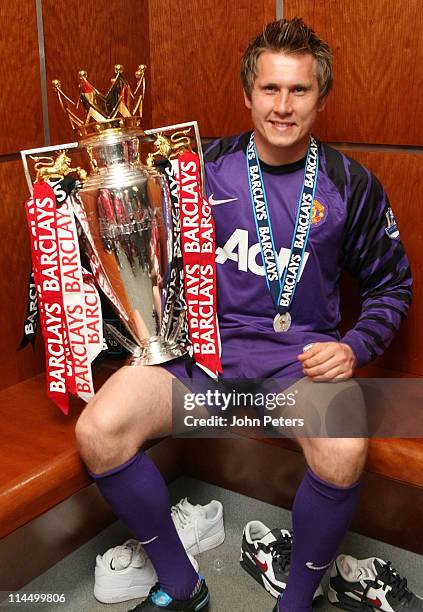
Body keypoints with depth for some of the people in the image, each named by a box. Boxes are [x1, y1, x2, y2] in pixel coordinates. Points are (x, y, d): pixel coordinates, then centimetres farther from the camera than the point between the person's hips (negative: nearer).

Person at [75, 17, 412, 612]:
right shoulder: (206, 168, 5)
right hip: (205, 340, 2)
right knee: (98, 432, -22)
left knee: (344, 452, -34)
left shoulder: (351, 184, 4)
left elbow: (391, 284, 12)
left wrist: (354, 348, -5)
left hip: (303, 349, -1)